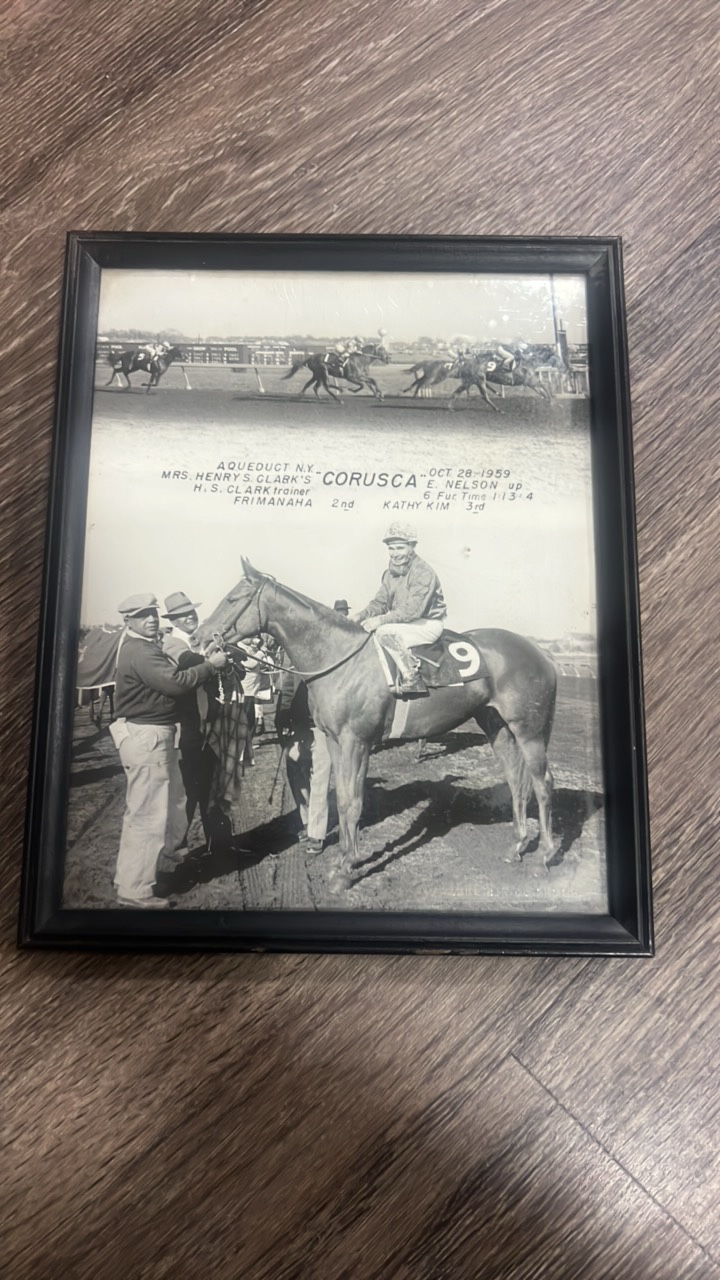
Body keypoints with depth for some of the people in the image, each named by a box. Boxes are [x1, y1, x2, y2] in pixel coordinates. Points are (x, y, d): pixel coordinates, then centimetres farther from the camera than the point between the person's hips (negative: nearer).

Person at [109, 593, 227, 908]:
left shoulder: (145, 647, 16)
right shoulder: (140, 652, -19)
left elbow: (168, 681, 14)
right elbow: (176, 683, -28)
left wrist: (203, 662, 4)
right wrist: (211, 665, -18)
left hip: (153, 736, 12)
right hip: (146, 739, -12)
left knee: (164, 808, 23)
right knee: (148, 815, -3)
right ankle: (134, 891, 8)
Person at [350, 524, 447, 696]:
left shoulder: (424, 573, -20)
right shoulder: (390, 573, 6)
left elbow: (413, 610, -27)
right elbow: (380, 602, 8)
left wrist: (381, 620, -29)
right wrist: (360, 616, -10)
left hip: (428, 624, -9)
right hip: (402, 622, 9)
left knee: (386, 632, -31)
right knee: (363, 629, -2)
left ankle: (411, 677, -25)